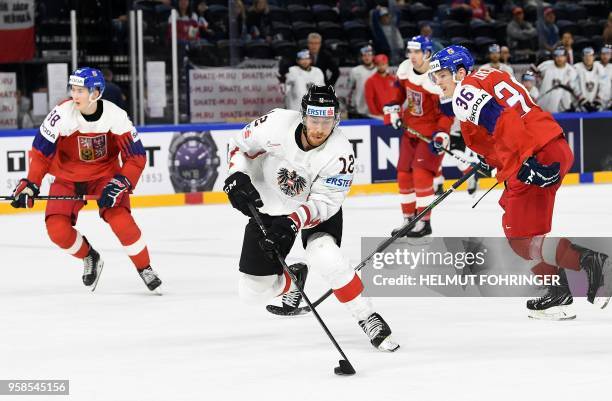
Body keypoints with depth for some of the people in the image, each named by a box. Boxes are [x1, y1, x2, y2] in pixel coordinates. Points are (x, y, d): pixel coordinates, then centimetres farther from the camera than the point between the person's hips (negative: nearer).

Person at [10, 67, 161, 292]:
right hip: (68, 178, 1)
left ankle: (144, 268, -1)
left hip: (105, 175, -1)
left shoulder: (116, 116, -21)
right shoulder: (62, 114, -22)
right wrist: (30, 186, -20)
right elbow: (41, 152, -12)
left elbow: (136, 157, -14)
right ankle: (89, 257, 16)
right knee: (57, 229, -15)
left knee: (120, 220, -23)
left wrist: (120, 184, -27)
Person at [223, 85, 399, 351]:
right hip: (269, 208, 2)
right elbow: (240, 145, -8)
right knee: (252, 291, 2)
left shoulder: (340, 154, -29)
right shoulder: (277, 124, -26)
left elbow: (323, 203, -25)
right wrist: (237, 176, -25)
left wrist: (292, 223, -40)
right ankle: (292, 279, 36)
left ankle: (369, 320, -18)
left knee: (324, 256, -34)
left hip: (317, 209, -2)